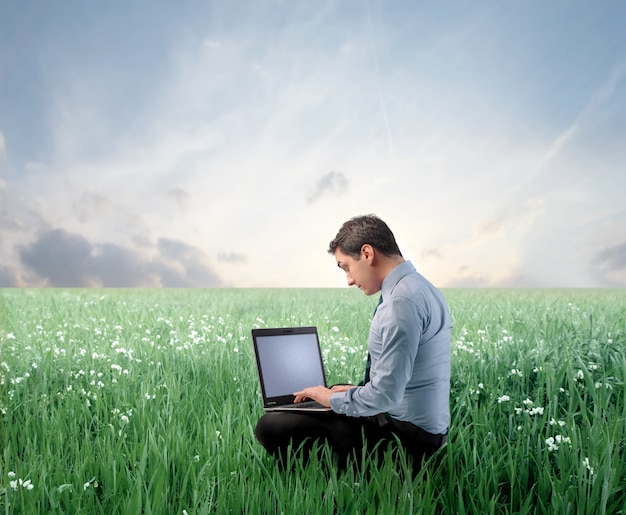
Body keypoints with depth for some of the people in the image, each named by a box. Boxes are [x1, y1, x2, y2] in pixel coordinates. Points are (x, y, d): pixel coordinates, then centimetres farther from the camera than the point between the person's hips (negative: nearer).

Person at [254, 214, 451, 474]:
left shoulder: (402, 301, -22)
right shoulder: (418, 287, 10)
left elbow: (385, 394, -25)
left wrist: (333, 399, -10)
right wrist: (357, 391, 13)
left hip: (404, 437, -11)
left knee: (271, 426, -15)